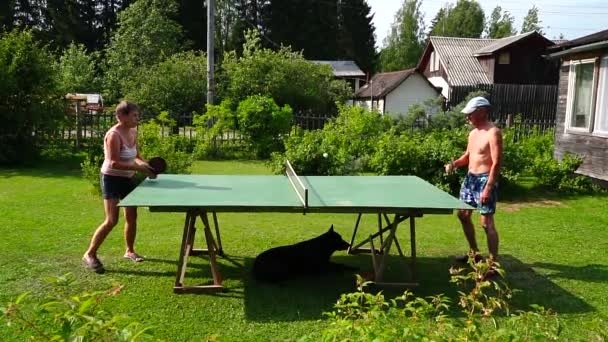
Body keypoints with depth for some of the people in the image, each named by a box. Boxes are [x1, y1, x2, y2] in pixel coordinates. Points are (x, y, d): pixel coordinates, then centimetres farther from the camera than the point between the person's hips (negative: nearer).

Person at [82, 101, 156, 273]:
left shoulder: (133, 132, 2)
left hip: (128, 178, 8)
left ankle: (130, 251, 29)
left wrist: (145, 164, -8)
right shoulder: (114, 135, -23)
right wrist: (139, 168, -32)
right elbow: (114, 163, -28)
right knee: (112, 220, -11)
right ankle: (90, 254, 4)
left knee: (132, 217, 12)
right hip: (112, 179, -8)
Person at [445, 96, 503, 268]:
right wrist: (454, 163, 2)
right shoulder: (473, 133, 12)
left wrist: (489, 187, -25)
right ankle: (474, 252, 32)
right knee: (463, 214, 17)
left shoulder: (493, 133, -15)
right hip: (470, 178, 10)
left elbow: (496, 163, -20)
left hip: (484, 179, -10)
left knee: (487, 222, -9)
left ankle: (494, 262, -3)